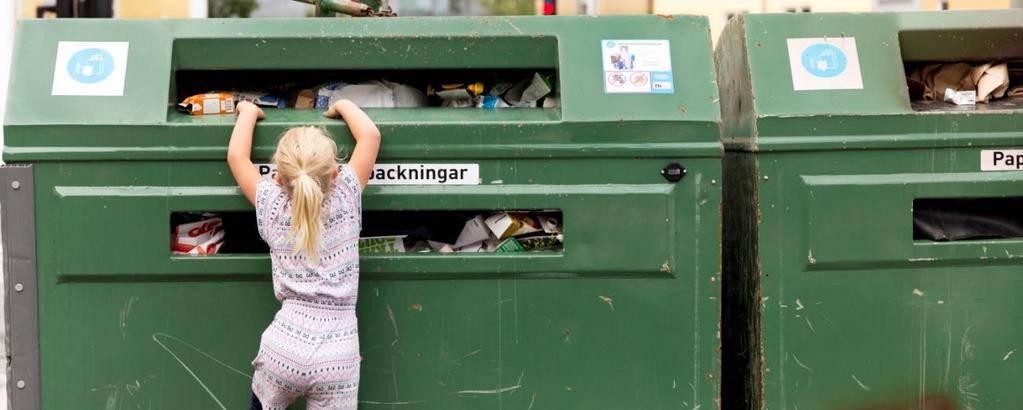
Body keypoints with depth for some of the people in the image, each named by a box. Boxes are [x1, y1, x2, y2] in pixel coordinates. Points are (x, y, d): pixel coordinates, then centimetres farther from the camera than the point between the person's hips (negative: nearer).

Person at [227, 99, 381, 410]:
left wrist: (249, 112, 26)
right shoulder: (346, 198, -2)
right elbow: (371, 135, 7)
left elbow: (236, 156, 12)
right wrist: (343, 105, 23)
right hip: (338, 354, -1)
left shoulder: (273, 208, 0)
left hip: (284, 346, 1)